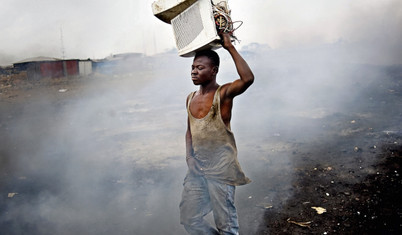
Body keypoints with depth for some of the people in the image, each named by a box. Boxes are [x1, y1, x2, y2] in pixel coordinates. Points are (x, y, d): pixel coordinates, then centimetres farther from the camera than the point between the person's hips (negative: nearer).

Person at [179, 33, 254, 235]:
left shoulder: (223, 94, -10)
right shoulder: (190, 99, 9)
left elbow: (248, 78, -31)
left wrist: (230, 47, -24)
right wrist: (189, 156, 5)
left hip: (220, 167, -6)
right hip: (196, 167, 7)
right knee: (188, 218, 12)